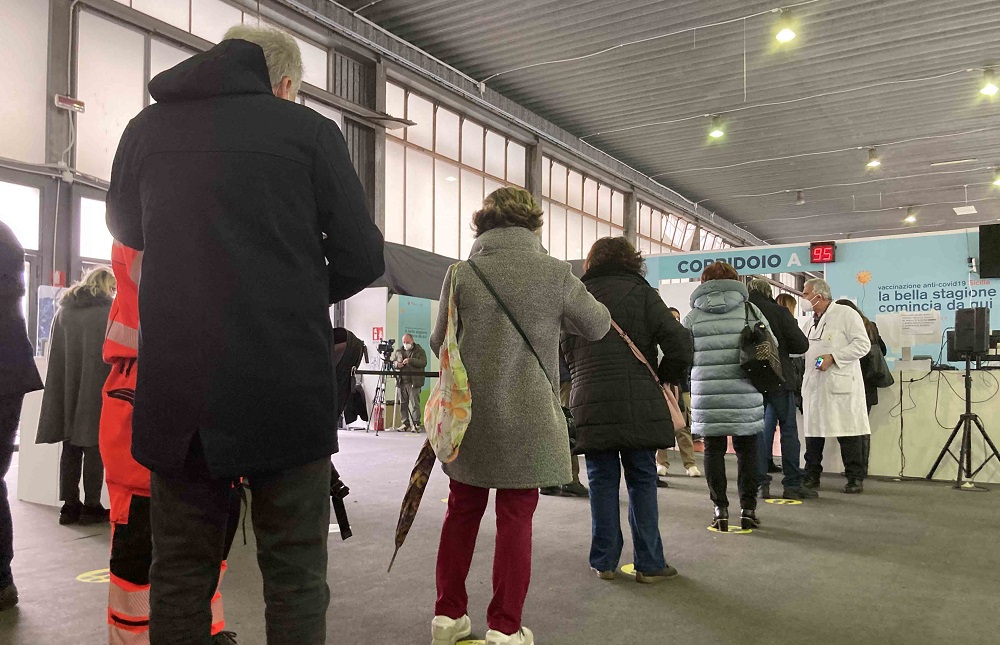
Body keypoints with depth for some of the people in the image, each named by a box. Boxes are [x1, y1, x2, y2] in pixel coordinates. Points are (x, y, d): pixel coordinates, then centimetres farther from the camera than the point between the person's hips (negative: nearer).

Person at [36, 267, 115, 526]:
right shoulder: (109, 311, -6)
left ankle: (70, 506, 14)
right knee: (94, 447, 3)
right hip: (96, 390, -5)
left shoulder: (64, 310, 9)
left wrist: (62, 391, 15)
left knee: (70, 448, 11)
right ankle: (91, 506, 7)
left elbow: (55, 354, 10)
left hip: (67, 390, 5)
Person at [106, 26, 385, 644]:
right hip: (284, 385, -3)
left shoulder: (145, 128, 9)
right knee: (295, 575, 7)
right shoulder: (309, 130, -1)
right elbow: (363, 258, -2)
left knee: (179, 573, 15)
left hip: (175, 388, 4)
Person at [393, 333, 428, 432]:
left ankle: (416, 424, -6)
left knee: (414, 404, -8)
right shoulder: (399, 351, 18)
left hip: (414, 382, -5)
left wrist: (410, 360, -21)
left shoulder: (419, 351, 3)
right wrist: (396, 364, -3)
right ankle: (406, 424, 14)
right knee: (403, 404, 7)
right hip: (402, 382, 5)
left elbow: (423, 363, -10)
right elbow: (393, 362, 21)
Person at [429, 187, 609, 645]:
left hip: (469, 413, 2)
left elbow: (439, 344, 3)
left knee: (462, 511, 16)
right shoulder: (555, 273, -7)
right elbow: (597, 326, 7)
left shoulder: (462, 274, -4)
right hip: (527, 415, -2)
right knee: (515, 519, 8)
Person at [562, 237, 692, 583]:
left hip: (590, 405, 2)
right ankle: (649, 564, 13)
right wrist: (666, 378, 7)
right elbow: (679, 343, -7)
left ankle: (604, 561, 15)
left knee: (602, 481, 10)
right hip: (639, 405, -2)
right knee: (642, 481, 7)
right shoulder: (641, 292, 1)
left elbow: (567, 352, 15)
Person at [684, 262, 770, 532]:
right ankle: (748, 509, 16)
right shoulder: (749, 310, 4)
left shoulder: (693, 317, 4)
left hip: (707, 397, 0)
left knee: (714, 450, 10)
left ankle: (720, 510, 13)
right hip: (745, 396, 0)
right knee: (747, 450, 13)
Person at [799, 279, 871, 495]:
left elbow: (863, 344, -11)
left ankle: (856, 478, 7)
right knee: (813, 430, 10)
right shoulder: (808, 323, 19)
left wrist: (833, 357, -18)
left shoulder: (846, 314, -4)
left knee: (848, 432, -2)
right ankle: (812, 476, 19)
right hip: (814, 385, 7)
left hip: (840, 385, -7)